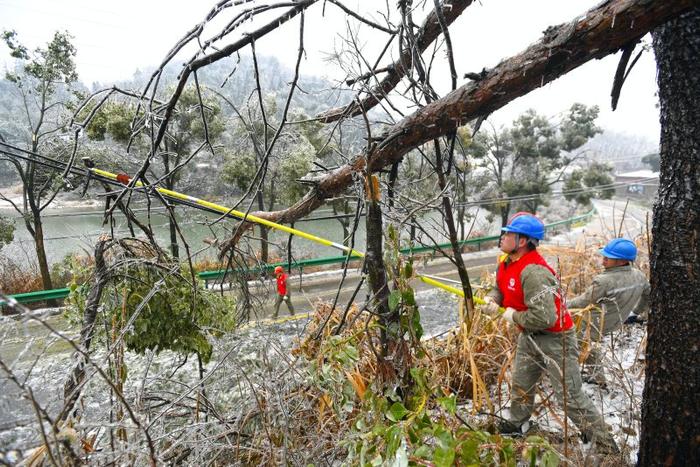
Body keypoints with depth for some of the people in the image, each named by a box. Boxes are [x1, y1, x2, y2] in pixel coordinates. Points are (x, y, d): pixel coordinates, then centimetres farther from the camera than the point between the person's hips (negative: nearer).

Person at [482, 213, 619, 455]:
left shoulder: (533, 272, -33)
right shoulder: (506, 264, -3)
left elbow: (543, 317, -37)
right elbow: (500, 288, 15)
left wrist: (513, 317, -21)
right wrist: (492, 300, -8)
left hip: (554, 339, -9)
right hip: (528, 336, 9)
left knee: (571, 396, 1)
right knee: (520, 384, 24)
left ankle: (606, 446, 21)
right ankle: (517, 423, 47)